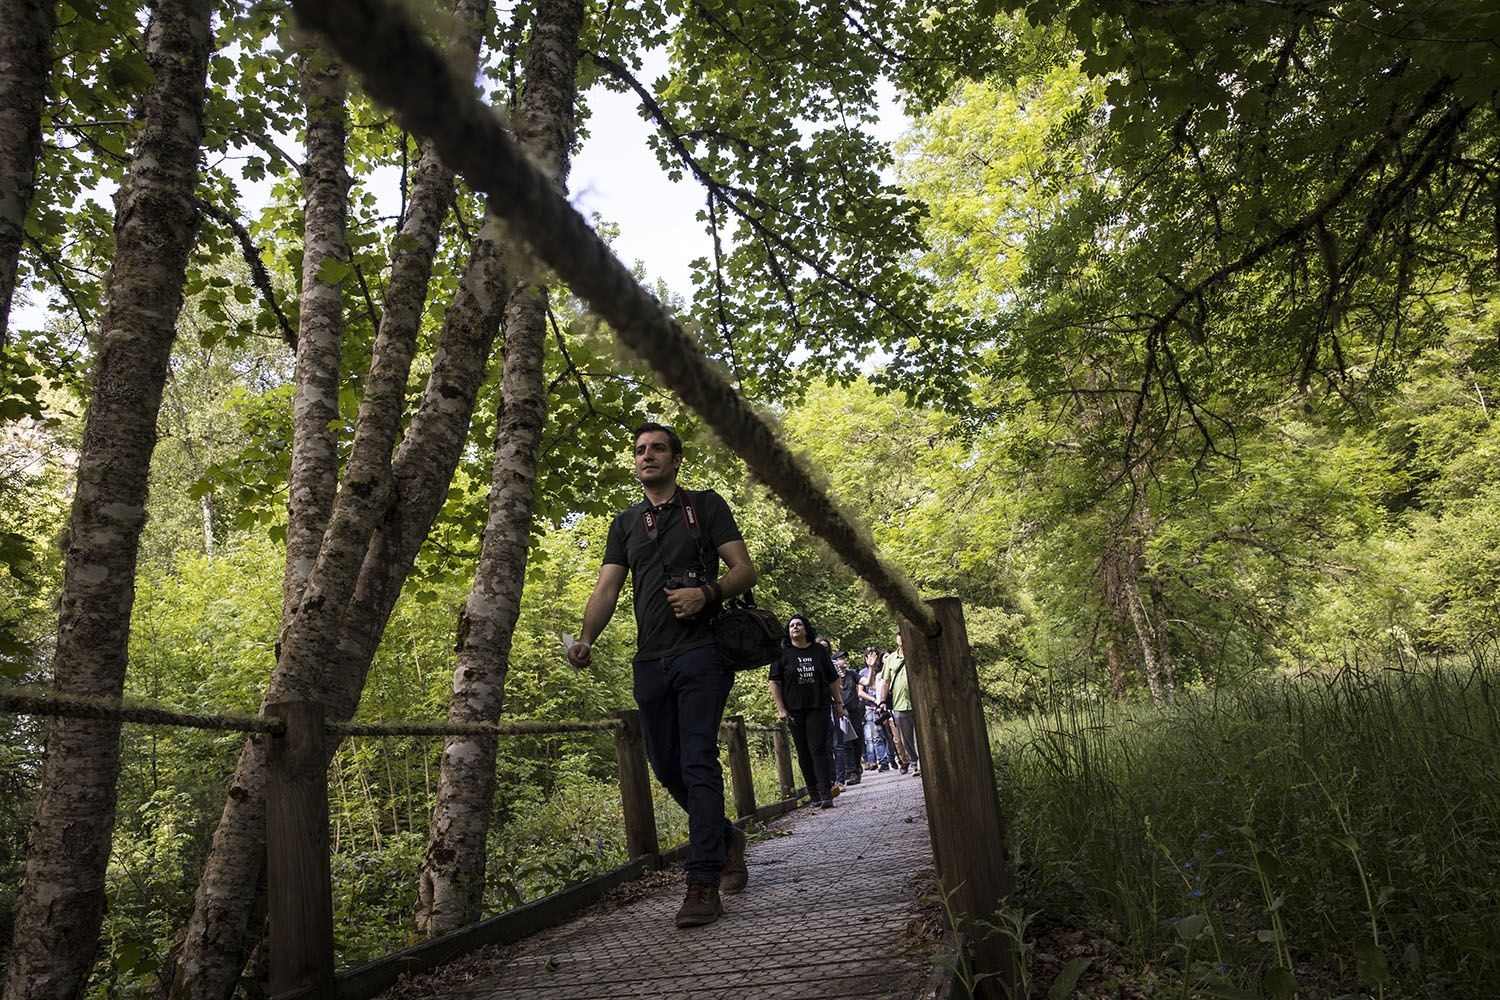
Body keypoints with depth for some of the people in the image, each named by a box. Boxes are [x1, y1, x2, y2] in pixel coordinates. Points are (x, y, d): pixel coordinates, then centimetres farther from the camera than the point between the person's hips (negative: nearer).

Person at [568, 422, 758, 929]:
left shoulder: (706, 506, 6)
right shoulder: (625, 523, 18)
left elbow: (744, 569, 1)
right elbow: (607, 588, 8)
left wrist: (706, 592, -19)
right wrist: (586, 639, -10)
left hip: (700, 652, -5)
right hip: (650, 660, 5)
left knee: (698, 761, -11)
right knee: (667, 766, 10)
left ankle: (703, 883, -8)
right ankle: (727, 838, 33)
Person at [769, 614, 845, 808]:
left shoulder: (819, 651, 7)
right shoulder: (783, 654, 3)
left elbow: (833, 679, 15)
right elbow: (775, 682, 1)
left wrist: (838, 702, 13)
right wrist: (780, 709, -5)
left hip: (819, 708, 0)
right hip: (795, 710, 0)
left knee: (819, 749, -9)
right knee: (804, 753, 4)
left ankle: (826, 794, -10)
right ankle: (814, 794, 14)